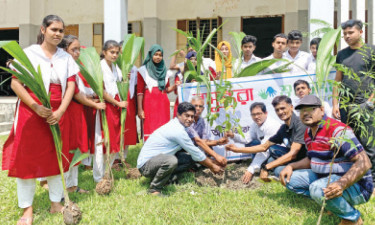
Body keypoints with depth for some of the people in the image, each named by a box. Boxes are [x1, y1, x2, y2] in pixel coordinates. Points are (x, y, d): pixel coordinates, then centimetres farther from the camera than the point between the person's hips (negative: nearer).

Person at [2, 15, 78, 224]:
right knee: (27, 158, 1)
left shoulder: (66, 57, 8)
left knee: (56, 157, 9)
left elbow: (71, 86, 3)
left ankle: (56, 203, 22)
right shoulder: (29, 53, -3)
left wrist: (60, 111, -11)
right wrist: (36, 107, -17)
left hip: (57, 114, 4)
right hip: (31, 112, -3)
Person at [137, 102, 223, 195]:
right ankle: (154, 189, -17)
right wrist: (212, 166, -1)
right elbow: (196, 154, -14)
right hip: (146, 164, -10)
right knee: (171, 160, -38)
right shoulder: (178, 130, -21)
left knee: (189, 159, 5)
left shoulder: (175, 125, 9)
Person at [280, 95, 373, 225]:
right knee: (290, 179, 1)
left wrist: (341, 184, -43)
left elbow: (364, 163, -27)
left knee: (318, 189, -36)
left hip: (355, 185, -9)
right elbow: (312, 160, 22)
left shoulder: (337, 130, -21)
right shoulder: (308, 133, 7)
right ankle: (331, 203, 2)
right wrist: (291, 166, 2)